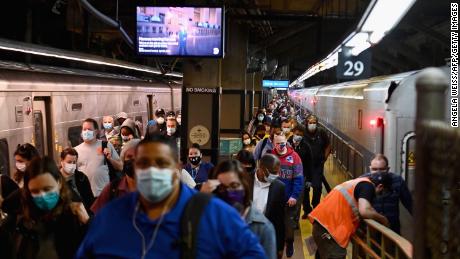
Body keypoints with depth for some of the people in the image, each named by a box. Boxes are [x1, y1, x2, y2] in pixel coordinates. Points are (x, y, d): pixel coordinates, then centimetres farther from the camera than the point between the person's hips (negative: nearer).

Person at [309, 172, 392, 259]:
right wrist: (382, 219, -4)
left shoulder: (358, 182, 21)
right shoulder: (367, 186, -7)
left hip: (322, 222, 10)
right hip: (329, 227, -10)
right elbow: (364, 211, -21)